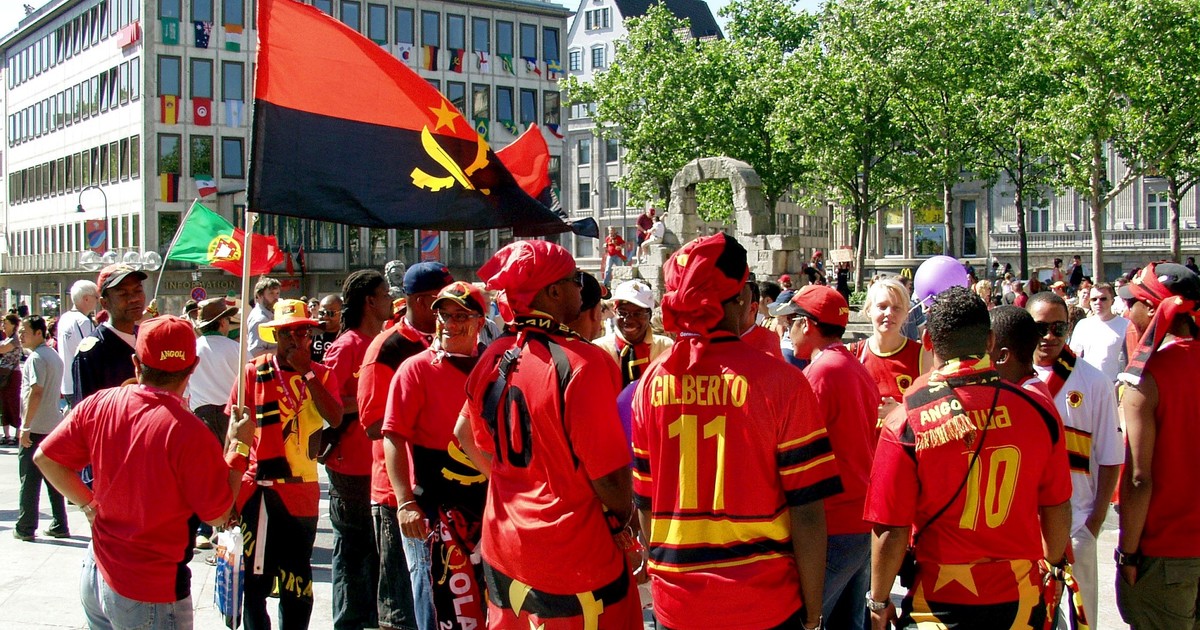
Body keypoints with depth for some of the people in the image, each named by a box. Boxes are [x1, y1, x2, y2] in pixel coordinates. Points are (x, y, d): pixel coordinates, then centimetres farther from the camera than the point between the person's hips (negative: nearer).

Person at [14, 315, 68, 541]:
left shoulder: (36, 358, -14)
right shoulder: (54, 356, 14)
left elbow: (35, 392, -22)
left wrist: (25, 426, -20)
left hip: (35, 429, -8)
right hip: (54, 426, 8)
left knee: (29, 480, 0)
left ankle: (25, 528, 5)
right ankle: (59, 526, 13)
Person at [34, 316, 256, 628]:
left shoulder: (97, 405, -7)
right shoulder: (187, 430, -24)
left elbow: (45, 458, 4)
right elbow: (219, 515, -15)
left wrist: (90, 504, 12)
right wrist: (238, 447, -5)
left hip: (96, 576, 6)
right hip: (152, 593, -6)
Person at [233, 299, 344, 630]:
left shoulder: (323, 374, 4)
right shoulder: (255, 371, -1)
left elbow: (335, 418, -14)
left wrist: (307, 372, -15)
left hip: (303, 489, 1)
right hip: (259, 488, -1)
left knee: (297, 578, 11)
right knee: (255, 577, 6)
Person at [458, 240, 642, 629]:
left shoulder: (493, 357, 0)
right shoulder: (580, 363, -21)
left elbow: (466, 436, 15)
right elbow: (610, 475, -21)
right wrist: (624, 520, -2)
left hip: (501, 552, 7)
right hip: (570, 565, -7)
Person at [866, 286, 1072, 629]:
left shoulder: (905, 423, -16)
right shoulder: (1038, 411, -8)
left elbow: (891, 532, -14)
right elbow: (1057, 508, 3)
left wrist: (879, 601, 2)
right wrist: (1055, 562, 22)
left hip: (942, 602, -3)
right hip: (1019, 599, 3)